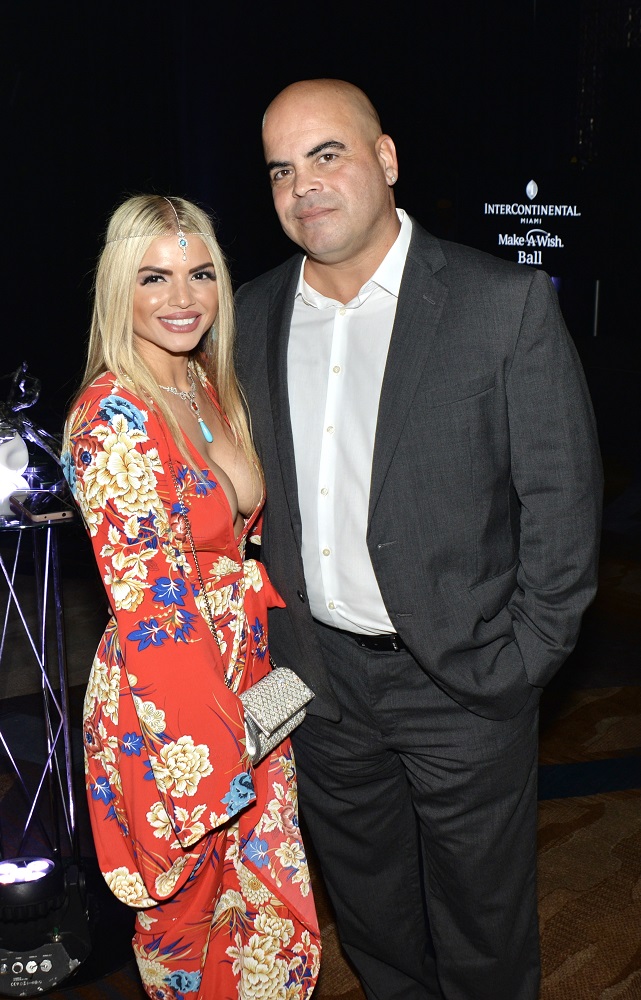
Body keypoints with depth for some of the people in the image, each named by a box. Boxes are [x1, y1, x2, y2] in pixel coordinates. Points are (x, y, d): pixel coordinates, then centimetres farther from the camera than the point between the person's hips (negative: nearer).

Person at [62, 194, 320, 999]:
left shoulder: (209, 390, 3)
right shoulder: (114, 416, -22)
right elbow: (151, 605, -23)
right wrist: (212, 757, -19)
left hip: (246, 681, 7)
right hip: (166, 708, -7)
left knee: (266, 893, 22)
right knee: (191, 909, 17)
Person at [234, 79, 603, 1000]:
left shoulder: (508, 303, -14)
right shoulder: (256, 312, 1)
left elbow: (563, 498, -11)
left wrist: (519, 665, -11)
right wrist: (274, 630, 6)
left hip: (460, 678, -4)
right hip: (322, 675, 4)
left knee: (481, 924, 18)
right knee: (366, 904, 25)